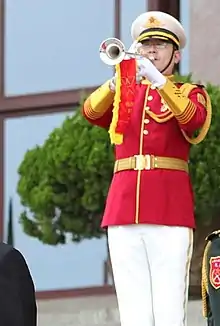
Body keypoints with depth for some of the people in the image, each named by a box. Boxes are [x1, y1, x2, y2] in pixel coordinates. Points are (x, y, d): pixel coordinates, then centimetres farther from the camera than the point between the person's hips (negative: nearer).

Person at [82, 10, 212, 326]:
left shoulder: (191, 94, 11)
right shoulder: (123, 93, 20)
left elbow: (193, 120, -12)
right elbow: (91, 112, 0)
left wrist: (158, 81, -26)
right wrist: (119, 79, -19)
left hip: (171, 209, -3)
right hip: (124, 207, 3)